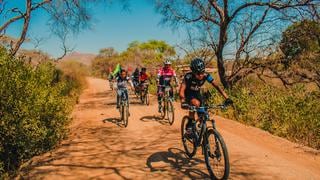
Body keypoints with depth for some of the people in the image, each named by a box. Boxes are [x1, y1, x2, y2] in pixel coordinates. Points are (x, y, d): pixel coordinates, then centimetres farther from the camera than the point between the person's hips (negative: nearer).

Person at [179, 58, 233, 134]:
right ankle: (190, 124, -16)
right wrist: (183, 102, -60)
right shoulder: (188, 76, -33)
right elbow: (182, 89, -42)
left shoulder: (206, 76, -24)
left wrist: (227, 98, -37)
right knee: (196, 103, -34)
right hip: (188, 94, -4)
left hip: (197, 93, 4)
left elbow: (217, 86, -26)